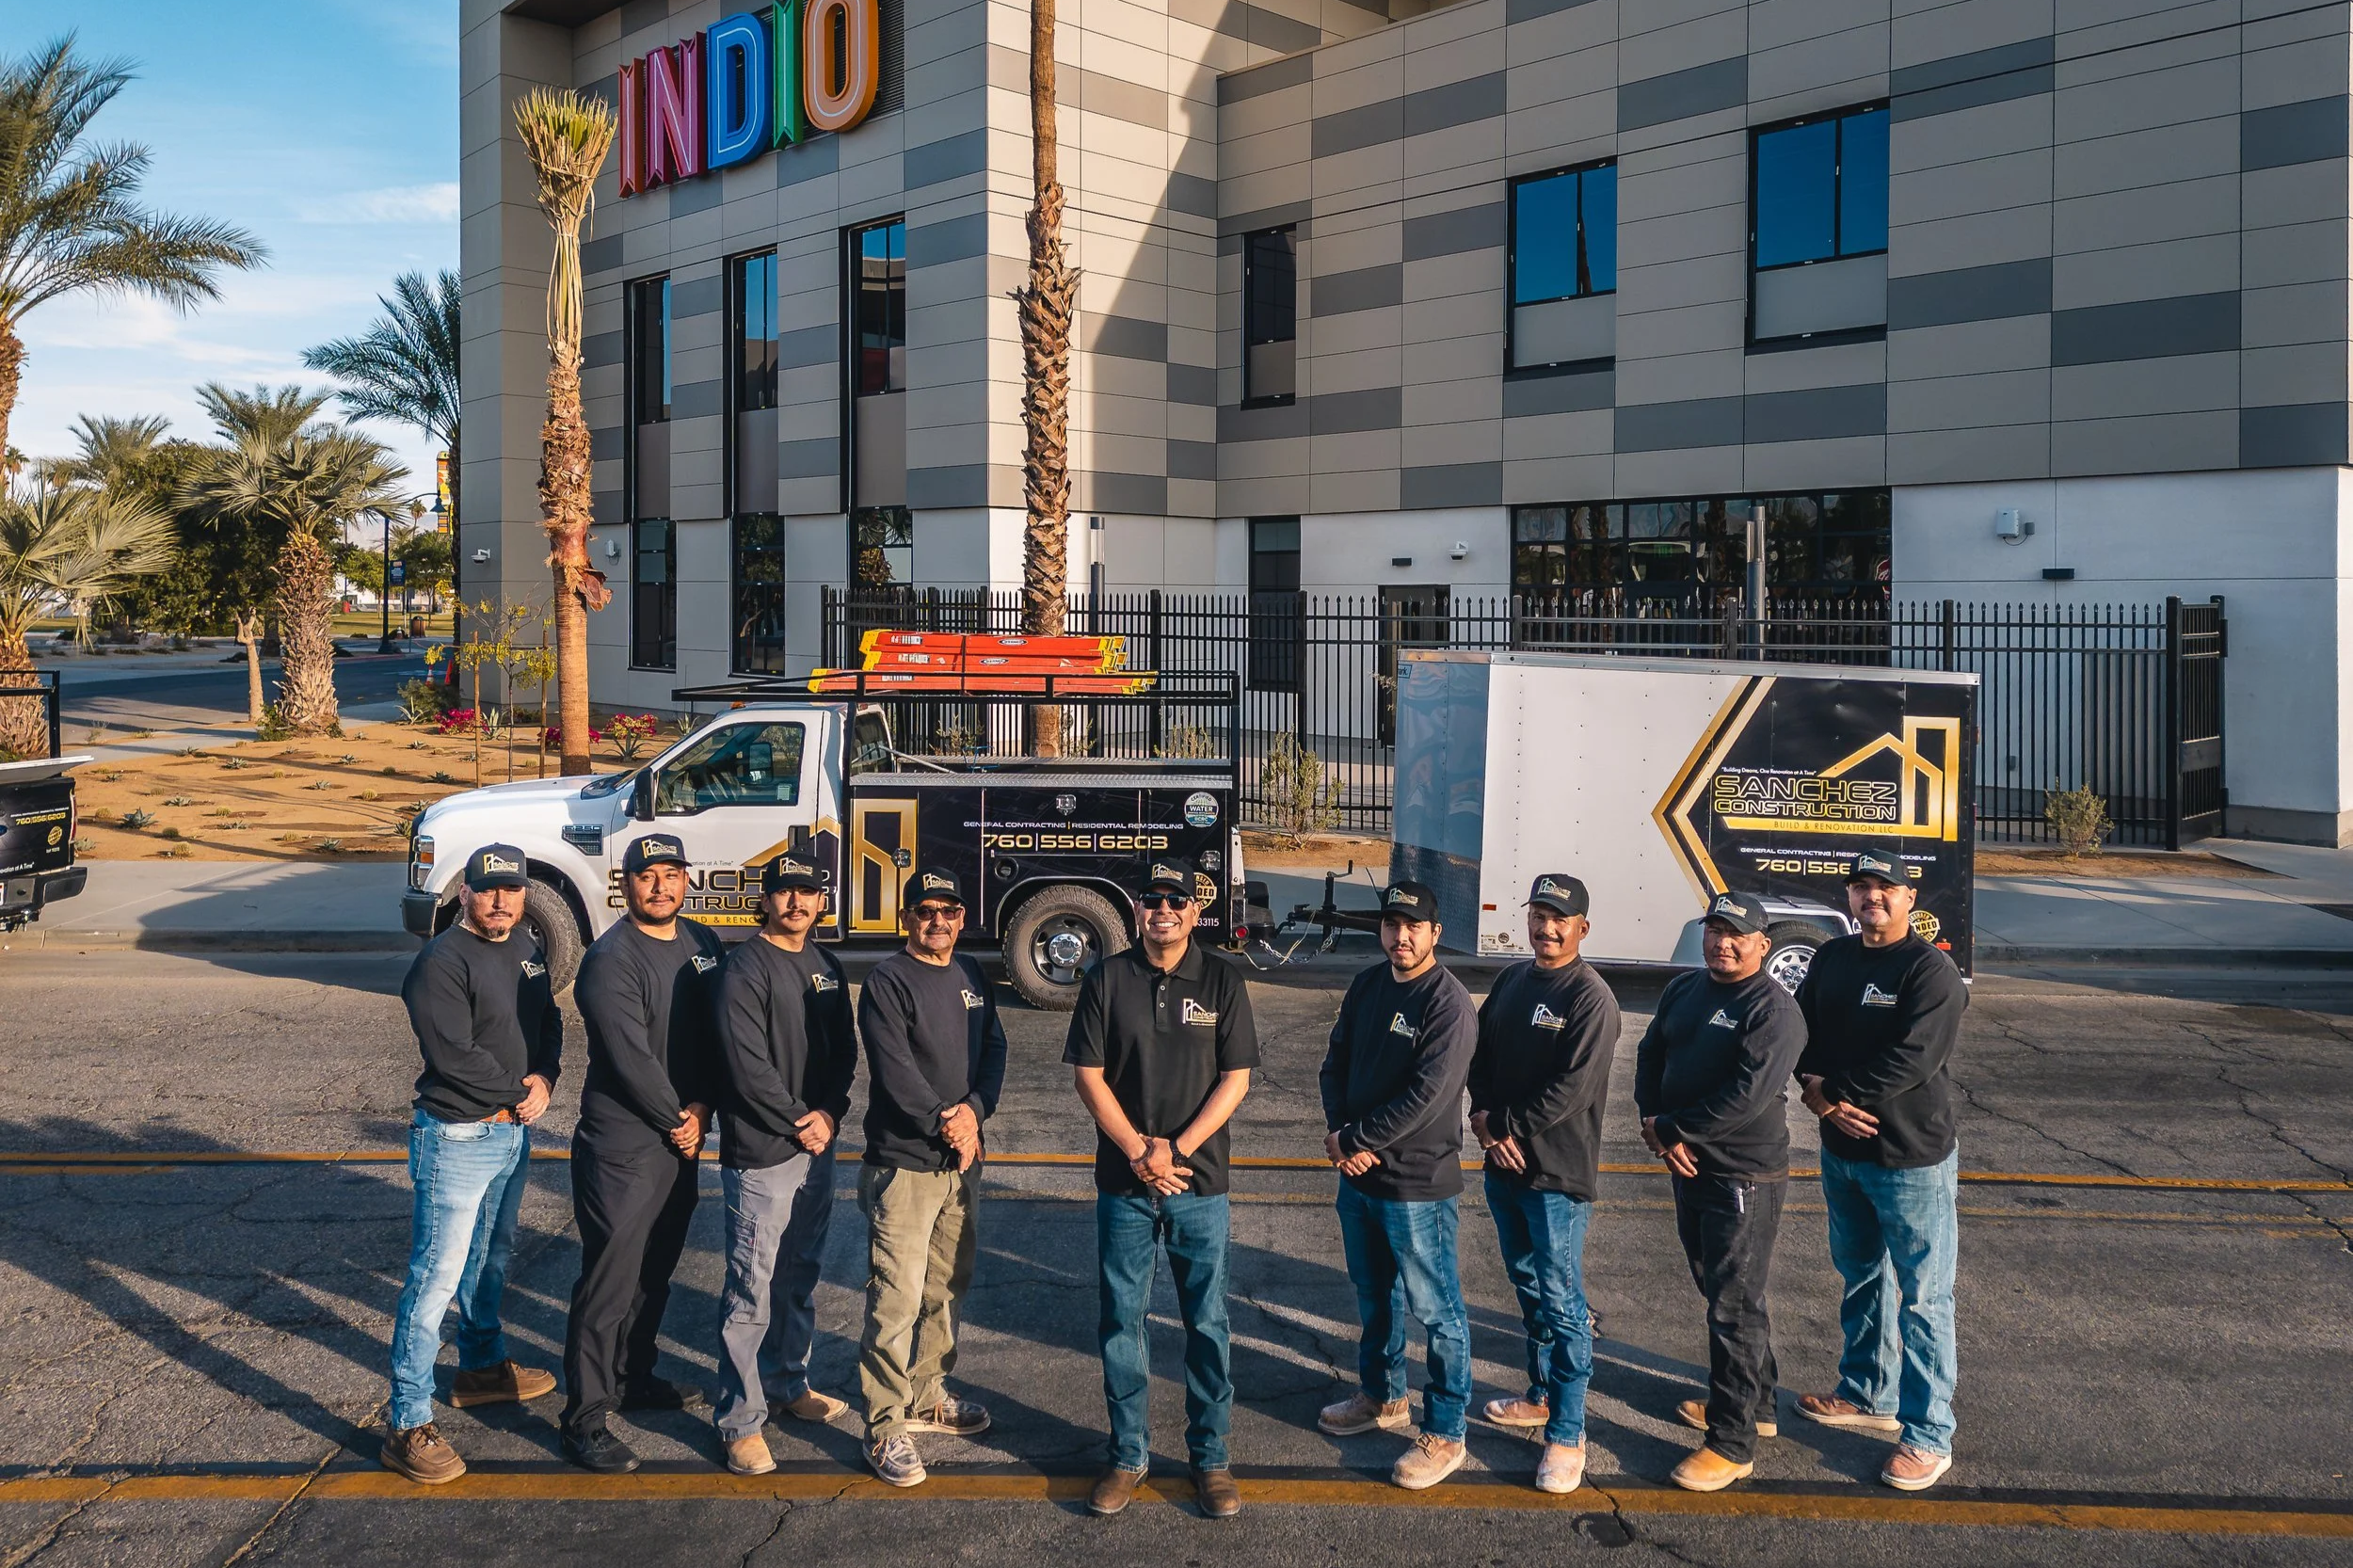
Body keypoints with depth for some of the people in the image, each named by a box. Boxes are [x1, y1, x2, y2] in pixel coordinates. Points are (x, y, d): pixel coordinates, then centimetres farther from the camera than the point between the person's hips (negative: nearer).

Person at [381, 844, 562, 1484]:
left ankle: (483, 1366, 42)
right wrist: (519, 1094, -13)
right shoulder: (441, 962, -16)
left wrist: (545, 1078, -8)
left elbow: (550, 1024, 12)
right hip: (457, 1138, -8)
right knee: (436, 1278, -6)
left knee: (492, 1259, 23)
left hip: (514, 1133, 8)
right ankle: (410, 1427, -1)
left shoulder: (528, 952, 9)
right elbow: (455, 1056, -23)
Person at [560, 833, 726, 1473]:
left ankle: (634, 1377, 36)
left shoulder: (703, 945, 8)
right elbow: (632, 1059, -19)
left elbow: (716, 1034, 7)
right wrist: (677, 1122, -10)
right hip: (622, 1147, -7)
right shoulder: (611, 959, -15)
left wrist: (703, 1109, -6)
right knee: (611, 1278, -4)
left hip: (682, 1138, 7)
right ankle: (586, 1416, 4)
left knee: (656, 1269, 19)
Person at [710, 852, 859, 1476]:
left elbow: (845, 1051, 11)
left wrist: (830, 1114, -5)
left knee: (801, 1277, 19)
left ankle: (789, 1383, 35)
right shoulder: (745, 968, -12)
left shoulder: (826, 969, 11)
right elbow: (749, 1065, -18)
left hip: (817, 1149, 7)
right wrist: (801, 1122, -13)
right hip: (760, 1155, -7)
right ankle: (739, 1421, 6)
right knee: (752, 1291, -3)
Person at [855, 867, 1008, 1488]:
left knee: (947, 1287, 17)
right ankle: (886, 1426, 2)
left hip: (962, 1162, 7)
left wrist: (974, 1110, -11)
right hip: (904, 1163, -7)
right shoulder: (887, 982, -9)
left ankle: (927, 1395, 32)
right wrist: (946, 1125, -16)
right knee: (897, 1297, -7)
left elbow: (994, 1050, 6)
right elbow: (894, 1070, -17)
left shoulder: (972, 978, 12)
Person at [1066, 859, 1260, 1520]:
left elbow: (1236, 1079, -3)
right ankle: (1128, 1454, 23)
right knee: (1121, 1322, 8)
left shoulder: (1222, 980, 0)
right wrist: (1138, 1150, -11)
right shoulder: (1107, 979, 1)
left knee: (1207, 1323, 6)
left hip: (1199, 1185, 0)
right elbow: (1089, 1075, -1)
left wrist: (1176, 1150, -12)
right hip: (1122, 1185, 1)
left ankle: (1210, 1457, 20)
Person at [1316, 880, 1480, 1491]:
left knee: (1435, 1310, 4)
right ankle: (1382, 1397, 42)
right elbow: (1337, 1061, 8)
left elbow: (1425, 1096, -23)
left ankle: (1445, 1434, 17)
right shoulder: (1367, 987, 5)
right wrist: (1338, 1131, -8)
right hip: (1358, 1174, 8)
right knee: (1372, 1296, 23)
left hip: (1419, 1185, -7)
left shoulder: (1449, 1004, -18)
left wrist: (1355, 1139, -17)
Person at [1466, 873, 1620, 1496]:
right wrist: (1483, 1114, -4)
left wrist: (1504, 1125, -14)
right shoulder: (1512, 980, 10)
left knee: (1560, 1300, -3)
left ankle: (1567, 1433, 5)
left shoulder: (1591, 998, -14)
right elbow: (1481, 1051, 13)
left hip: (1559, 1174, -7)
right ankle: (1542, 1394, 35)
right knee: (1528, 1286, 19)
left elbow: (1571, 1089, -20)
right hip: (1504, 1163, 8)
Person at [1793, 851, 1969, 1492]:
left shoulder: (1931, 970, -14)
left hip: (1913, 1158, -7)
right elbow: (1802, 1030, 7)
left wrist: (1831, 1092, -17)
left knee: (1922, 1298, -1)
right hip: (1842, 1152, 7)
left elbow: (1910, 1060, -23)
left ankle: (1928, 1436, 7)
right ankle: (1868, 1395, 38)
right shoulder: (1832, 958, 8)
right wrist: (1817, 1091, -12)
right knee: (1860, 1280, 21)